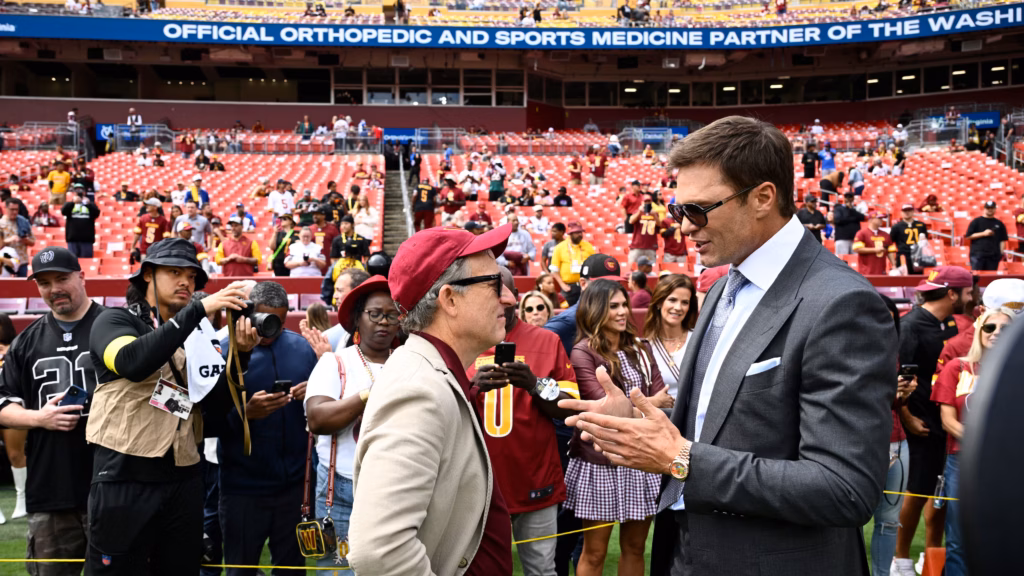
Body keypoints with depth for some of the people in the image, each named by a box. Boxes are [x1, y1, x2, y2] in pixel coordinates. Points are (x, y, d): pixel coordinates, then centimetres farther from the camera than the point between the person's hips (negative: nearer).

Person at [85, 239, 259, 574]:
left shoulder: (194, 337, 13)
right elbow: (133, 363, -24)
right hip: (125, 477, -5)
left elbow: (216, 404, 4)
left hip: (183, 480, 5)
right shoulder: (115, 320, -1)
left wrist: (239, 355, -10)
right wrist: (199, 309, -26)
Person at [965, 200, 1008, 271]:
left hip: (993, 255, 3)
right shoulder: (976, 221, 5)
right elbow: (968, 236, -1)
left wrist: (1002, 253, 3)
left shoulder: (999, 223, 15)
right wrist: (983, 234, -9)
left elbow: (1003, 240, 14)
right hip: (977, 254, -3)